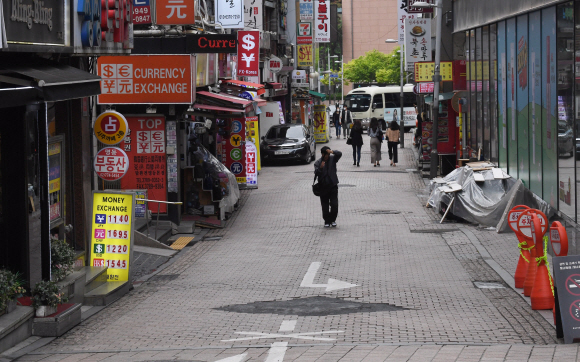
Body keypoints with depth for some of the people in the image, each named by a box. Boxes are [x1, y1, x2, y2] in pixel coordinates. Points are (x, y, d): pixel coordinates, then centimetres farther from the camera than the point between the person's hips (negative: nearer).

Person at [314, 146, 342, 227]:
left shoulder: (332, 159, 2)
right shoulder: (318, 162, -1)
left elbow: (340, 154, -14)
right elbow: (316, 173, -12)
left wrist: (332, 152, -30)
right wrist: (320, 168, -31)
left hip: (333, 185, 0)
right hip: (323, 186, 0)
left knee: (334, 204, -3)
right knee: (325, 205, 4)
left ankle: (332, 219, 12)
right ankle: (327, 221, 14)